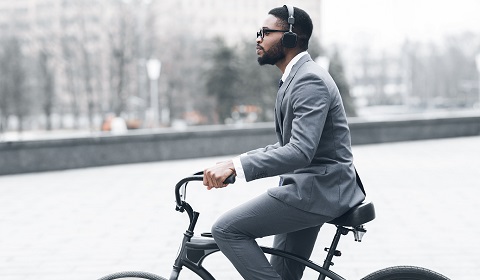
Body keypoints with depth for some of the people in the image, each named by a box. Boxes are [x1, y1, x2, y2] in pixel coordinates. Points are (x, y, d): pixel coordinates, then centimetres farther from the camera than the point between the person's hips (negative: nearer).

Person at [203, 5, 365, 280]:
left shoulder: (310, 81, -18)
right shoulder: (295, 78, 16)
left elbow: (300, 152, -29)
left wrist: (237, 166, -34)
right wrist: (236, 162, 9)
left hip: (318, 188, -10)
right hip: (310, 188, 10)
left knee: (227, 229, -15)